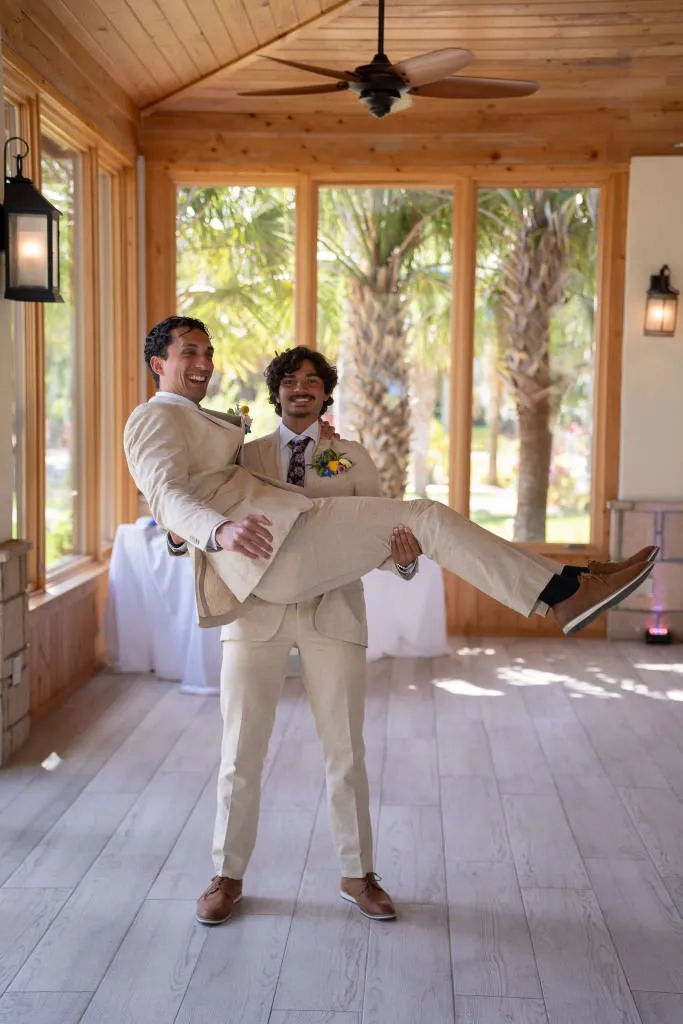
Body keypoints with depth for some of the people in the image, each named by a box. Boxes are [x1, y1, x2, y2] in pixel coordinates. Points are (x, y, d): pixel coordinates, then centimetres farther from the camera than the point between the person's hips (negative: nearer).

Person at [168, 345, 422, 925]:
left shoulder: (354, 459, 9)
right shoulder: (245, 457, 10)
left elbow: (380, 533, 2)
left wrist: (404, 557, -22)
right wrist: (180, 534, -18)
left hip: (332, 612, 0)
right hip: (258, 611, 0)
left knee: (346, 751, 7)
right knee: (241, 752, 4)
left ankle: (358, 875, 24)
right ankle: (228, 876, 22)